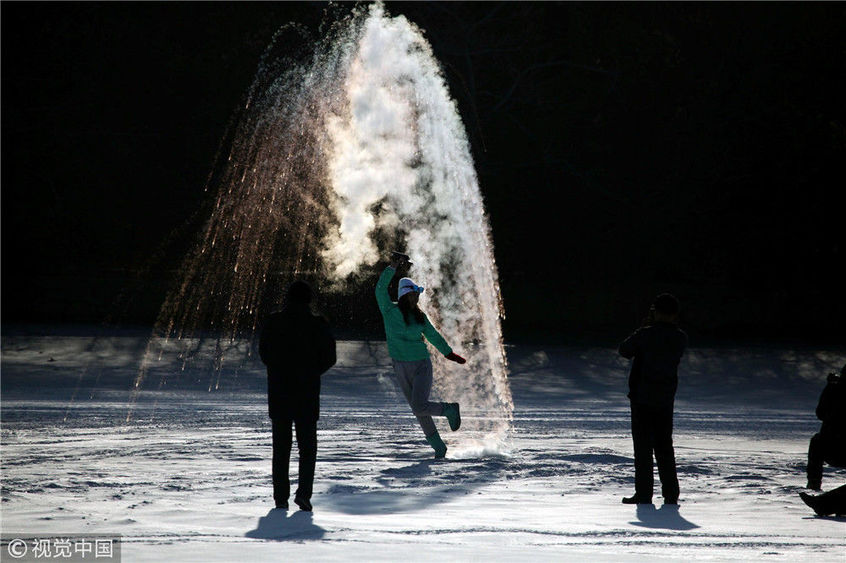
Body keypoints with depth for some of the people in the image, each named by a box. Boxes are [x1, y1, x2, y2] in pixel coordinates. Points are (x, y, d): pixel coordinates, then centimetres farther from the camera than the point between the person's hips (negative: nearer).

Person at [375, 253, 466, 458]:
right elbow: (380, 289, -20)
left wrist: (449, 354, 25)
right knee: (418, 411, 7)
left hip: (421, 365, -1)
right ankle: (438, 446, 21)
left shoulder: (420, 317, 2)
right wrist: (393, 267, -25)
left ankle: (450, 410, 8)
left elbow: (434, 336, 17)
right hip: (401, 368, 1)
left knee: (420, 407, -19)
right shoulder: (390, 311, -6)